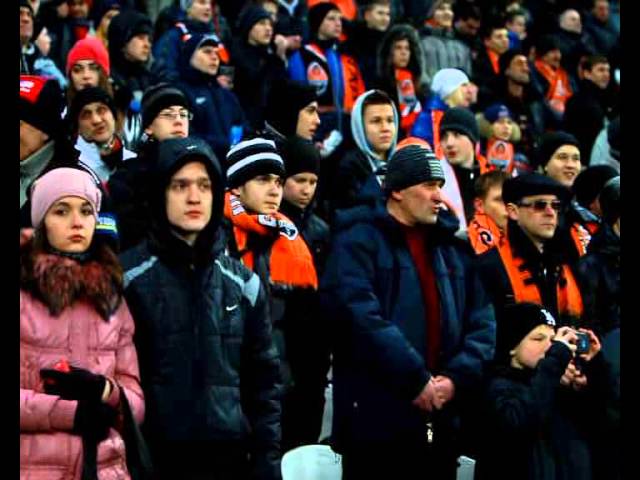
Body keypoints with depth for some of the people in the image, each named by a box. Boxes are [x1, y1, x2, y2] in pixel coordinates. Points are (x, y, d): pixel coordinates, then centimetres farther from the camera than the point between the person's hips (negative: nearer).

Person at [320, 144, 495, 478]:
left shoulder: (453, 245, 17)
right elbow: (363, 319, -18)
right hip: (377, 419, -7)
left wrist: (457, 378, -6)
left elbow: (482, 322, 11)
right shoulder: (359, 240, -5)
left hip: (441, 421, 7)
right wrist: (417, 380, -17)